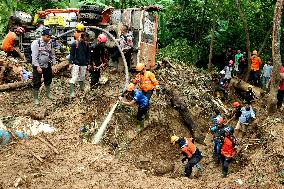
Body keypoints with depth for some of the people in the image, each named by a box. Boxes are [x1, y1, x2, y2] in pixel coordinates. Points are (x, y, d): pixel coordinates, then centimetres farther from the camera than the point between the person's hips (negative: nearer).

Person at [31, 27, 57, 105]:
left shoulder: (50, 43, 3)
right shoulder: (36, 43, -15)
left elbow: (52, 55, 11)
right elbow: (34, 56, -19)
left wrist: (54, 65, 6)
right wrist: (37, 67, -24)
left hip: (47, 65, 6)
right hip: (38, 66, -6)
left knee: (48, 80, 19)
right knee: (37, 83, 0)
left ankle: (48, 94, 40)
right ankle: (36, 98, 13)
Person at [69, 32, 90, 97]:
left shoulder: (86, 44, 4)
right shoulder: (75, 43, -8)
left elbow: (88, 54, 12)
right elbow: (71, 54, -4)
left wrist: (88, 63, 9)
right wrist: (71, 63, -7)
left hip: (84, 64, 4)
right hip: (76, 64, -4)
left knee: (82, 77, 14)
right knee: (74, 78, -7)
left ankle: (82, 89, 27)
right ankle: (72, 92, -8)